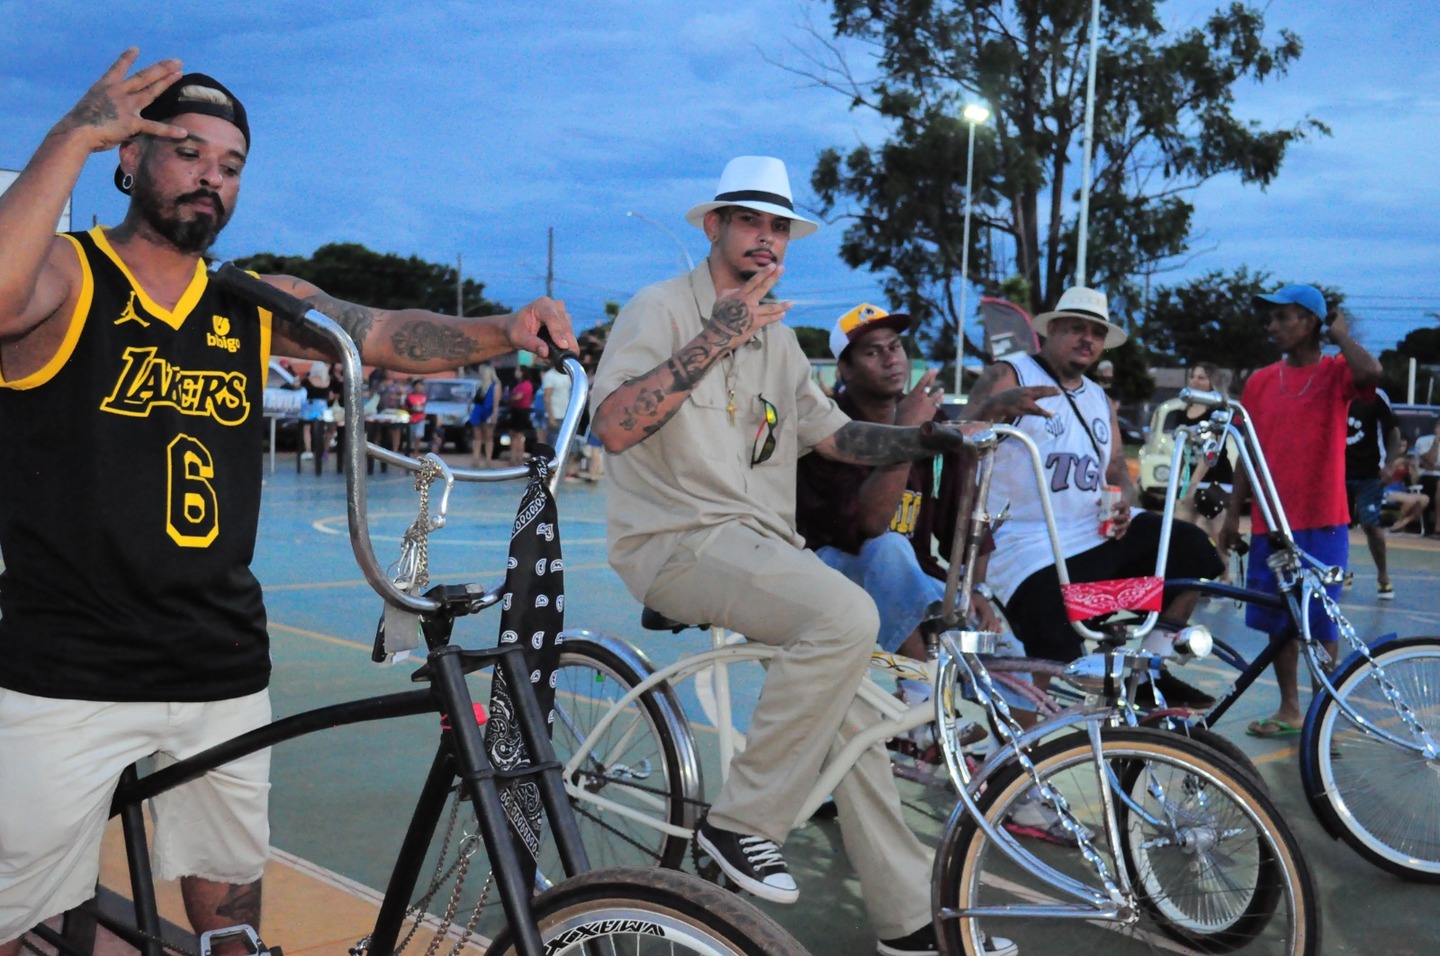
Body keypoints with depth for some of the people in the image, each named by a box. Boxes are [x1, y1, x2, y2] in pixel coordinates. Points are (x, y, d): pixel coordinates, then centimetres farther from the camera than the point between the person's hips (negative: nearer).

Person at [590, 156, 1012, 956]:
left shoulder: (777, 338, 20)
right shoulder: (663, 309, -4)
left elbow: (835, 433, 18)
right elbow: (613, 426, -18)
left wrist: (923, 439, 2)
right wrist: (712, 343, -23)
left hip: (760, 543, 8)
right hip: (681, 539, -7)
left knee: (850, 707, 0)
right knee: (845, 615, -29)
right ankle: (742, 821, -17)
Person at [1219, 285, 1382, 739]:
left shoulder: (1336, 372, -2)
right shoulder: (1260, 381, 8)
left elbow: (1371, 372, -27)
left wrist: (1340, 335, -10)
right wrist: (1233, 513, 9)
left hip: (1322, 522, -4)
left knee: (1319, 624, -1)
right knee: (1279, 621, 10)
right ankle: (1289, 710, 22)